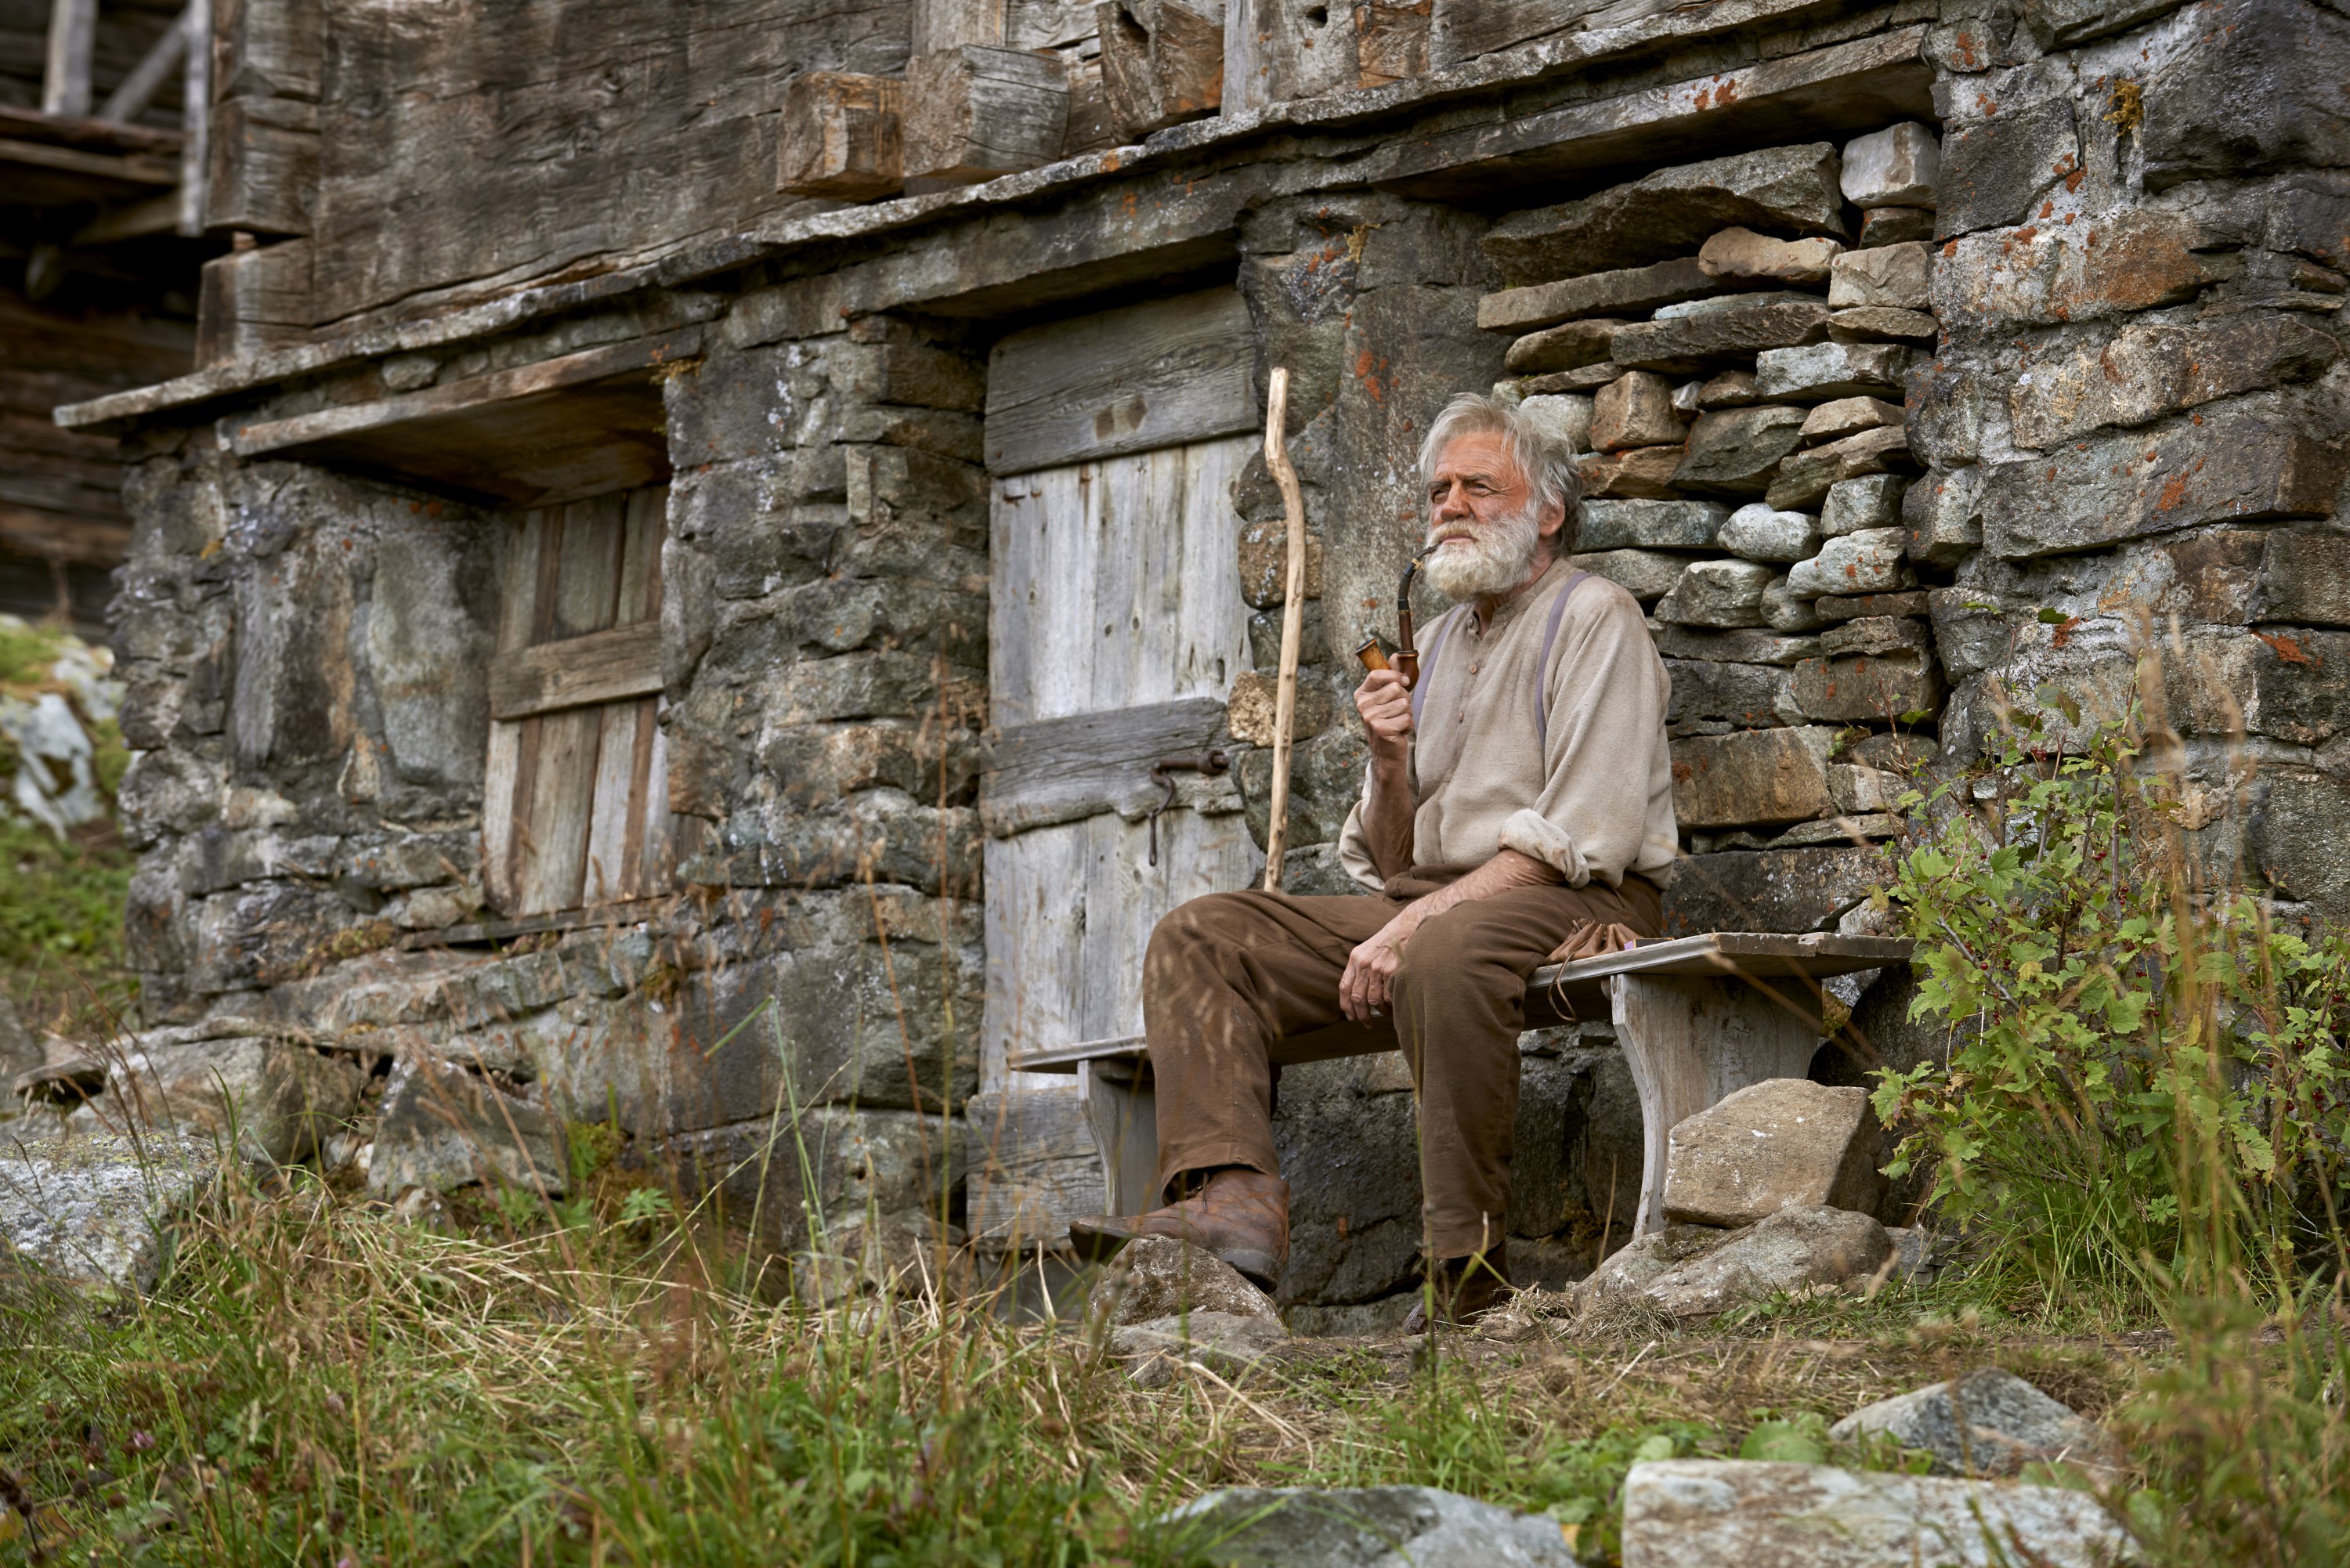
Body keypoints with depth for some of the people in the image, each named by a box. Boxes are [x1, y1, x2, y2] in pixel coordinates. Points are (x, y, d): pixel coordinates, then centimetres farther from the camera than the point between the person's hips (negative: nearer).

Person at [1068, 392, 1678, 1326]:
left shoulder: (1592, 619, 0)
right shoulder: (1440, 645, 23)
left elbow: (1584, 836, -14)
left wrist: (1413, 923, -19)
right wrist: (1391, 764, -1)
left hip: (1581, 909, -8)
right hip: (1428, 905, 8)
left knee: (1442, 955, -41)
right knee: (1199, 937, -8)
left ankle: (1471, 1281, -35)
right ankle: (1234, 1199, -30)